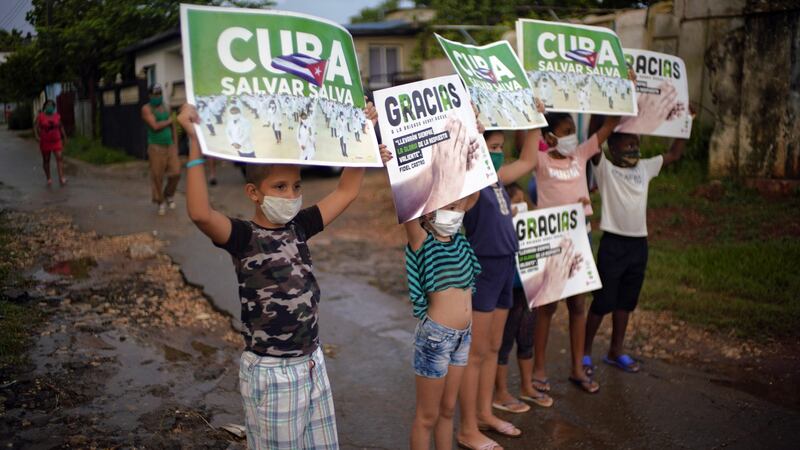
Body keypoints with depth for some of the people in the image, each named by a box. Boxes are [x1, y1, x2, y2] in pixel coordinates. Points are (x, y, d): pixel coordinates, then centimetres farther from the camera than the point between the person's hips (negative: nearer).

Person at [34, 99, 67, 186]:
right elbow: (35, 127, -7)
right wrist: (36, 136, -23)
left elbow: (61, 127, 12)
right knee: (46, 160, 8)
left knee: (59, 157, -15)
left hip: (56, 141, 1)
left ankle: (61, 178, -24)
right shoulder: (40, 116, -4)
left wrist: (64, 138, 14)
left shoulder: (57, 116, 3)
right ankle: (49, 179, 21)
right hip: (45, 142, -1)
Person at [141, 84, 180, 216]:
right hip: (156, 147, -5)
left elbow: (173, 127, 16)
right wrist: (168, 121, -3)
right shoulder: (146, 108, -5)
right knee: (157, 177, -1)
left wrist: (175, 145, 11)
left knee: (175, 173, -2)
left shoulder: (166, 108, 13)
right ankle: (160, 202, 15)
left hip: (170, 146, 5)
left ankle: (169, 195, 24)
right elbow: (155, 126, -18)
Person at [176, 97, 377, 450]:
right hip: (270, 372, -6)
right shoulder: (243, 237, -16)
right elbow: (199, 213, -35)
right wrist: (196, 142, -38)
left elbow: (346, 192, 7)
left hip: (312, 362, 6)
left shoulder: (299, 227, 1)